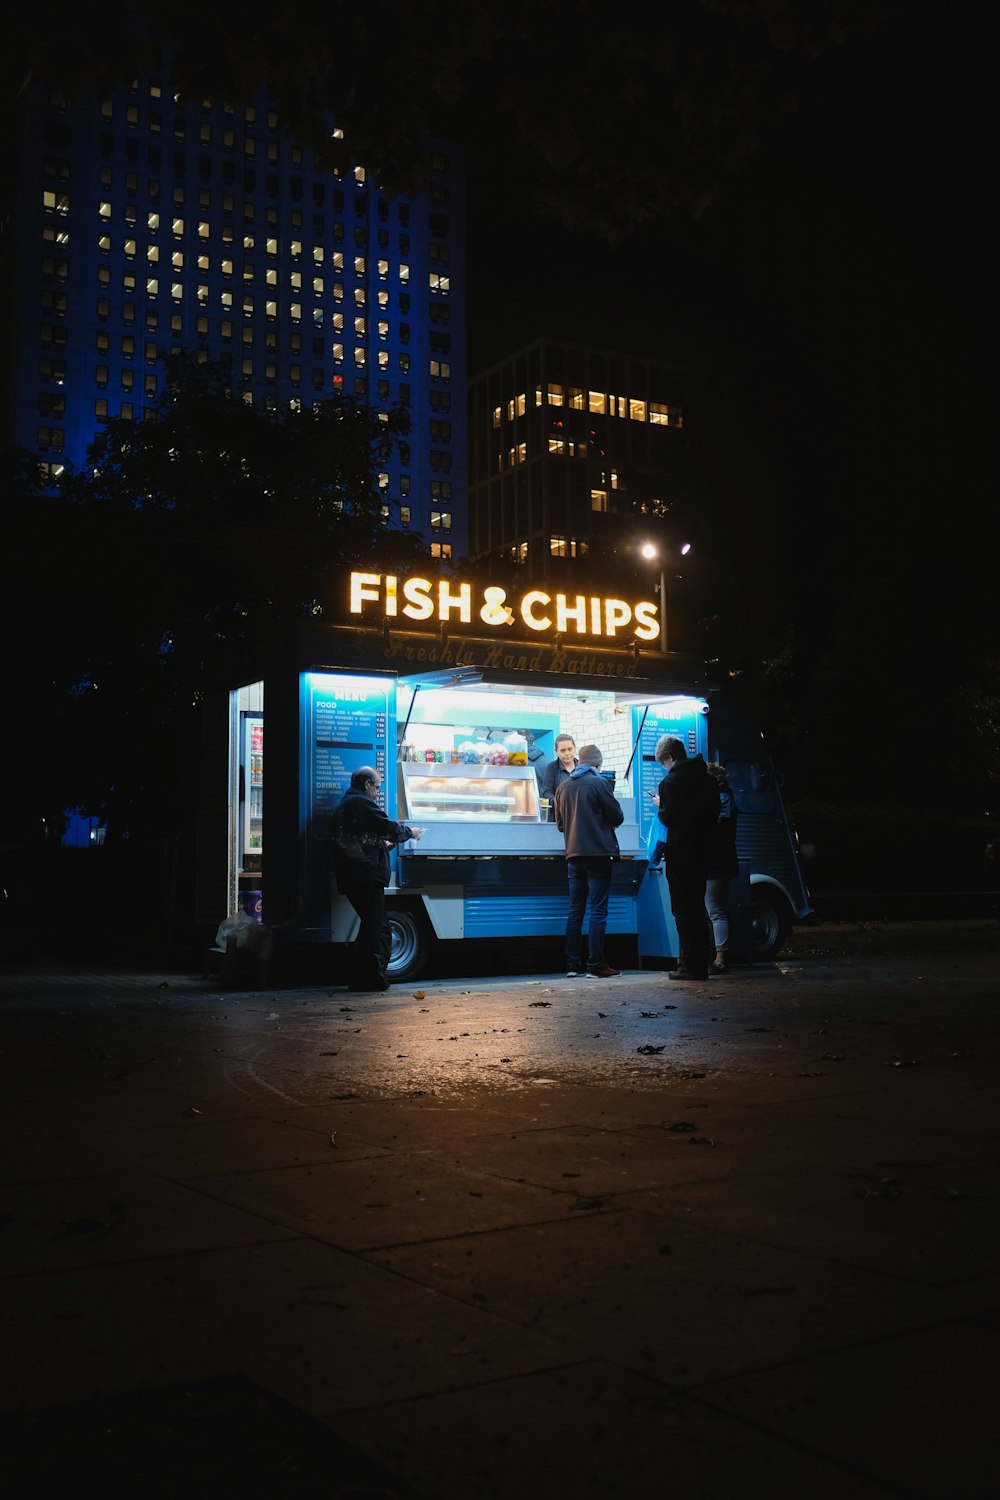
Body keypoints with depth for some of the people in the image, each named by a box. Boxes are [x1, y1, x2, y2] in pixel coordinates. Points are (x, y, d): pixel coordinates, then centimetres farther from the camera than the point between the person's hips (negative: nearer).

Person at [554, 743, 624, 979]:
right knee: (598, 909, -4)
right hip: (598, 852, -5)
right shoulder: (599, 783, -8)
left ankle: (573, 964, 9)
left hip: (573, 853, 6)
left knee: (575, 909, 10)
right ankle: (596, 965, -6)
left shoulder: (563, 785, 8)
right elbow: (617, 817, -5)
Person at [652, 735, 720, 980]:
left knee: (683, 910, -2)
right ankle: (700, 964, 17)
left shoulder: (671, 781, -13)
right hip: (701, 853, 7)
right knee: (697, 909, 14)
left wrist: (659, 806, 3)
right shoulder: (707, 779, 9)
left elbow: (669, 819, -17)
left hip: (680, 855, -7)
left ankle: (690, 965, -3)